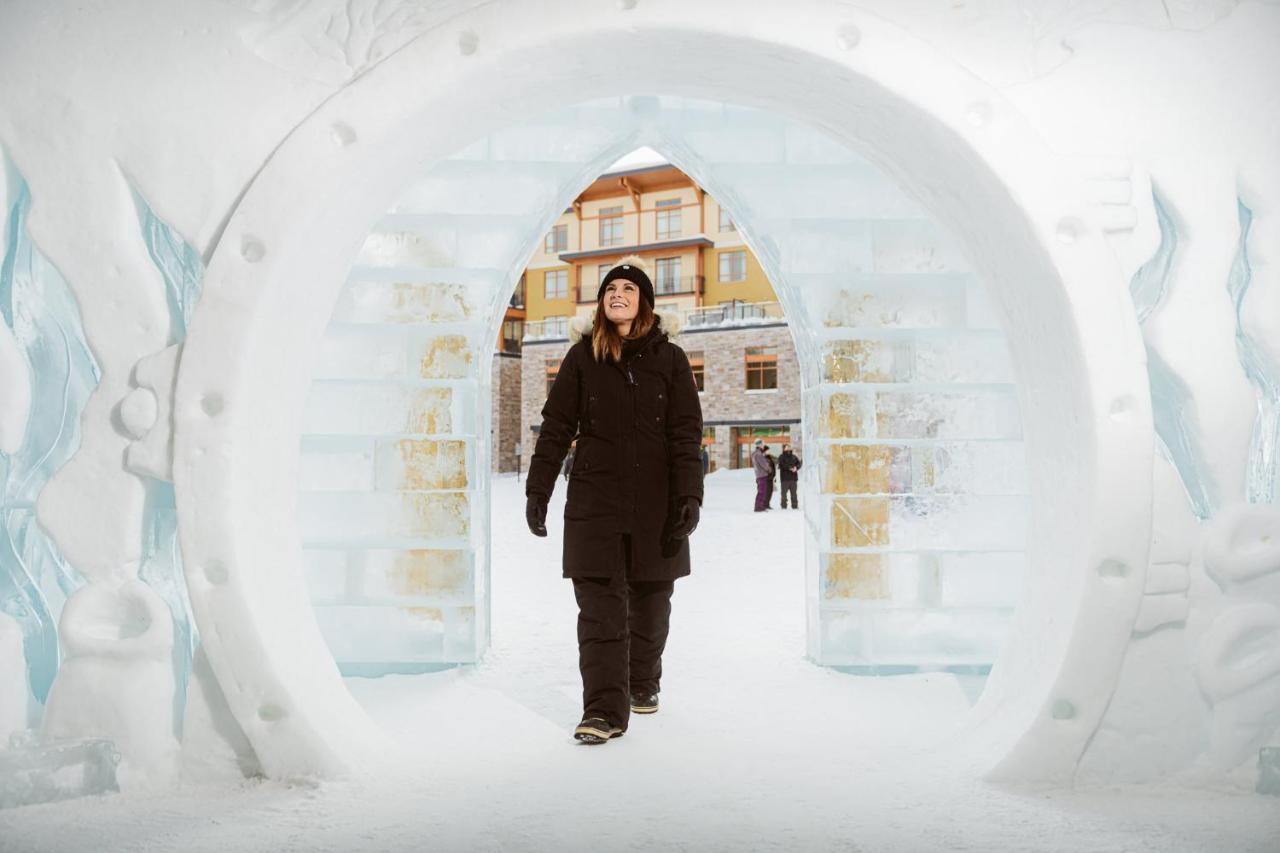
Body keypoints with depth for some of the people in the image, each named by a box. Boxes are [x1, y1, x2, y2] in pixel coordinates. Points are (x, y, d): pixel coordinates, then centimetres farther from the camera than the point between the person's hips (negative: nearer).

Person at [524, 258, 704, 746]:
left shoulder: (669, 358, 4)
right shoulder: (582, 357, 6)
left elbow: (686, 433, 0)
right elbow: (556, 427, 6)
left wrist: (689, 497, -10)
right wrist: (536, 491, 1)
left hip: (655, 500, 1)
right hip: (594, 498, 0)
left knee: (650, 601, 13)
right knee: (599, 604, -7)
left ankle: (643, 684, 33)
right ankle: (605, 709, -4)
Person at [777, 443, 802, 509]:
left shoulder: (794, 457, 15)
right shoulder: (781, 457, 1)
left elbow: (799, 463, 8)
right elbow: (782, 465, -14)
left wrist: (796, 468, -13)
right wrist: (790, 468, -22)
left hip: (793, 477, 3)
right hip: (784, 478, -3)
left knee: (794, 493, 3)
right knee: (784, 492, -4)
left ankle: (795, 505, 6)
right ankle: (784, 505, 2)